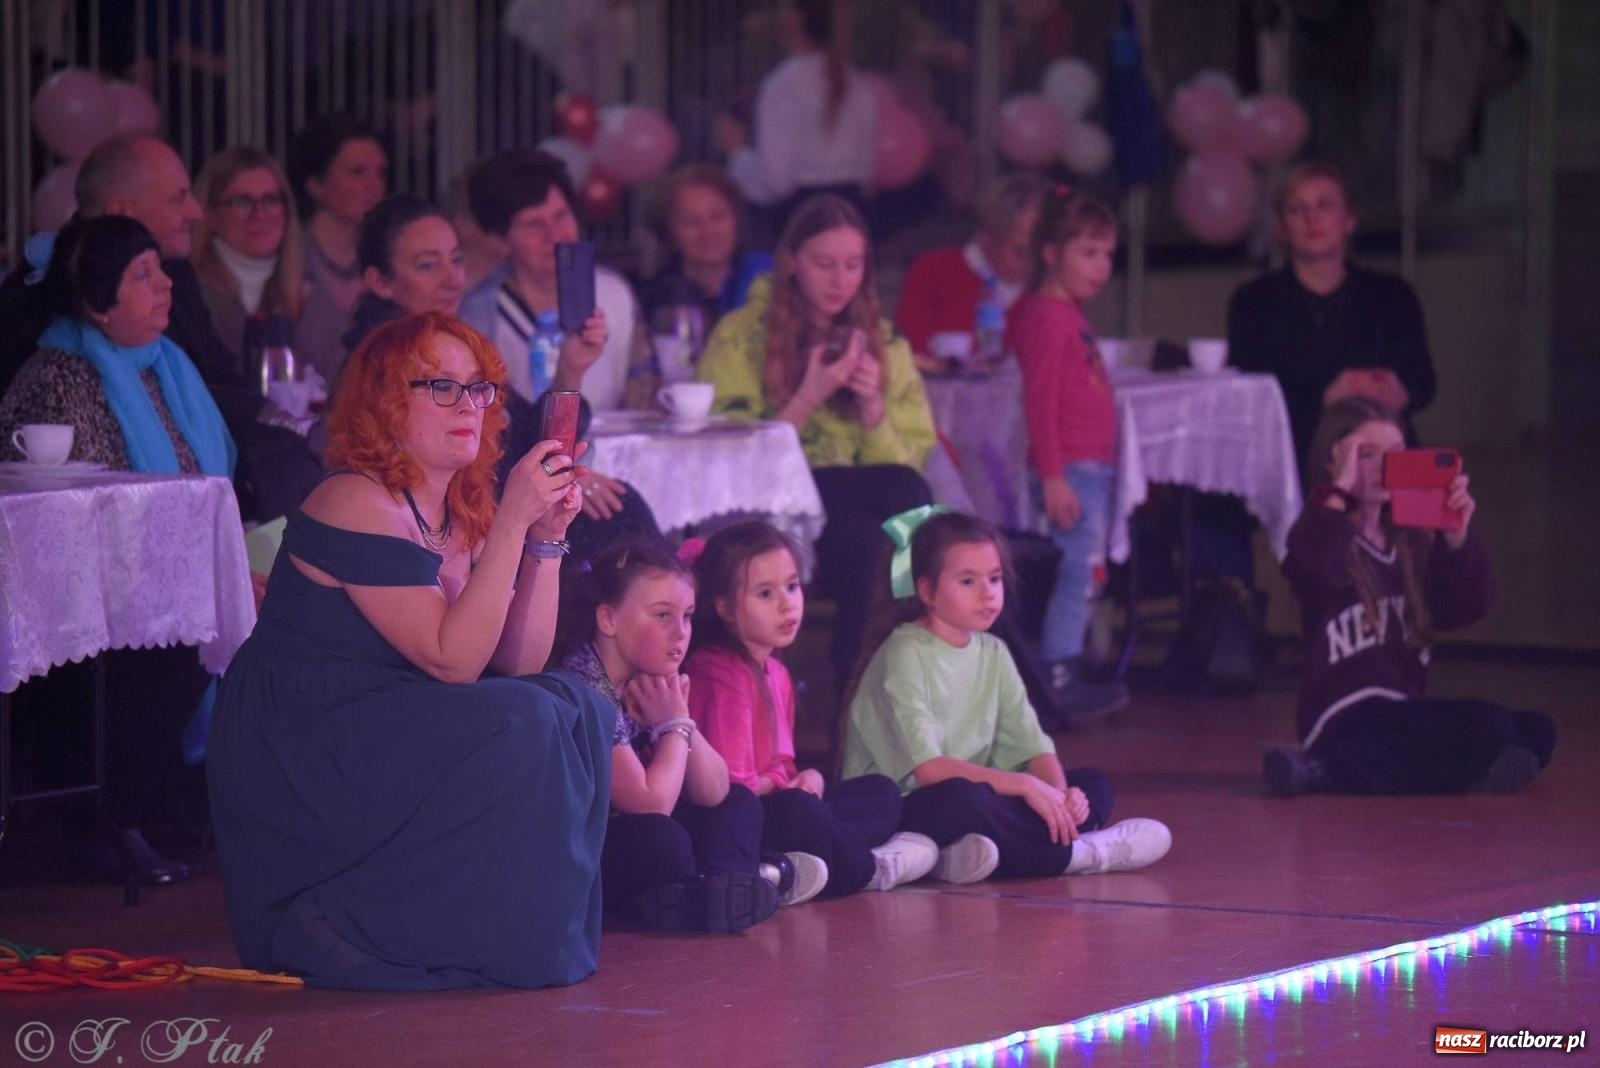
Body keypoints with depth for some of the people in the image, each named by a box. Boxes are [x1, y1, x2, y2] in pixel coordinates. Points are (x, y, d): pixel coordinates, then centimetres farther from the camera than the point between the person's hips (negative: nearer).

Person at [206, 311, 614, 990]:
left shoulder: (461, 518, 10)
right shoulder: (358, 507, -17)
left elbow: (518, 662, 4)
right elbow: (452, 659, -23)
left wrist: (547, 539, -6)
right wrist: (512, 521, -26)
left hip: (382, 745, 9)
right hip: (294, 770, -9)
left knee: (577, 709, -4)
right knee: (520, 727, -23)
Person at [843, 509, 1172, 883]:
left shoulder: (992, 653, 11)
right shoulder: (906, 655, -13)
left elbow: (1033, 746, 6)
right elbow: (927, 768, -23)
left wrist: (1059, 795, -17)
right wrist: (1025, 785, -25)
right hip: (896, 807, -8)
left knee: (1093, 784, -2)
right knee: (960, 798, -39)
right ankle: (1075, 854, -19)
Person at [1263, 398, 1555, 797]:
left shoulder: (1414, 541, 17)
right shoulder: (1319, 535, -2)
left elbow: (1464, 609, 9)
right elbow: (1318, 573, -26)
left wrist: (1457, 538, -4)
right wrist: (1339, 492, -20)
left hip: (1407, 710, 8)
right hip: (1347, 715, -8)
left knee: (1535, 731, -6)